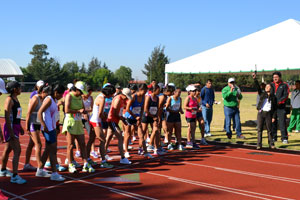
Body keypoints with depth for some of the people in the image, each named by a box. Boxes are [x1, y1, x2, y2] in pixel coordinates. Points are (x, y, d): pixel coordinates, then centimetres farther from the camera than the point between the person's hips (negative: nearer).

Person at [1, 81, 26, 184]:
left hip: (16, 127, 9)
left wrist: (20, 127, 24)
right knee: (17, 151, -15)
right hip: (10, 127, -9)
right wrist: (10, 131, -23)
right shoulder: (9, 99, -14)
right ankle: (14, 176, -16)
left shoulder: (16, 99, 14)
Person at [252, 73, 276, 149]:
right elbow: (258, 86, -6)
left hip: (268, 114, 0)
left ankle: (271, 144, 13)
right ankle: (259, 144, 4)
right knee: (259, 129, 0)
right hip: (261, 113, 0)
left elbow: (275, 108, 7)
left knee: (269, 130, 4)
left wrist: (274, 117, -1)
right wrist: (255, 79, -19)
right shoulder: (262, 93, 8)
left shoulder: (273, 97, 8)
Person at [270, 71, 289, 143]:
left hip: (281, 107, -4)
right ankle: (273, 137, 17)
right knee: (273, 122, 8)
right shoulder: (271, 84, 12)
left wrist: (278, 101, -18)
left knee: (282, 122, -6)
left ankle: (284, 138, 0)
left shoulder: (284, 85, 1)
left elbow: (285, 96, -7)